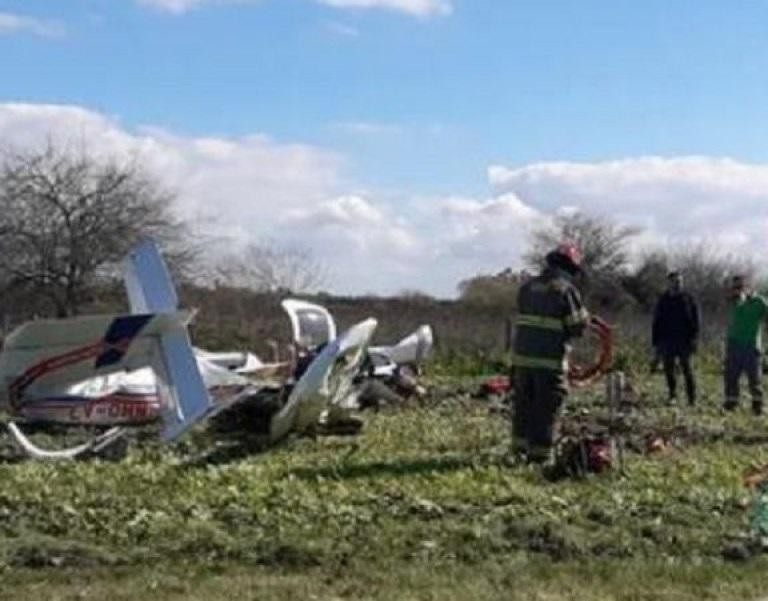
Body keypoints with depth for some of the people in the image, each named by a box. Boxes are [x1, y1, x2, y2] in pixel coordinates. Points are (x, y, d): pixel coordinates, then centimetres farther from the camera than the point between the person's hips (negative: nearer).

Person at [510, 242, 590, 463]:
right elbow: (577, 326, -9)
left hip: (522, 355, 6)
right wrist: (584, 317, 12)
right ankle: (539, 452, 3)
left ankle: (522, 443, 28)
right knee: (547, 405, 2)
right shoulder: (565, 289, -10)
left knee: (524, 401, 17)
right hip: (550, 359, -6)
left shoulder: (527, 287, 9)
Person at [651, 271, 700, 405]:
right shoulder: (662, 301, 10)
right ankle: (672, 395, 16)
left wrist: (694, 339, -10)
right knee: (668, 369, 4)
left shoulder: (688, 299, 4)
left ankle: (692, 398, -2)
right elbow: (656, 323, 12)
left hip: (684, 341, -2)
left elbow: (695, 321, 0)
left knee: (686, 369, -6)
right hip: (666, 341, 3)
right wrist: (655, 343, 6)